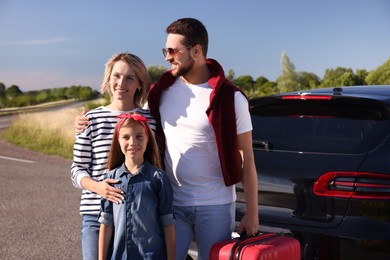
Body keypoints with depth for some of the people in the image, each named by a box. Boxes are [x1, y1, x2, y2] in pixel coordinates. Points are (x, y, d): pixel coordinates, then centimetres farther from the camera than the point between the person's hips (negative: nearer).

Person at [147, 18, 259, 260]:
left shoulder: (230, 98, -8)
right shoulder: (161, 91, 3)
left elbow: (246, 158, -5)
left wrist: (252, 213, -6)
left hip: (216, 206, -3)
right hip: (171, 204, 3)